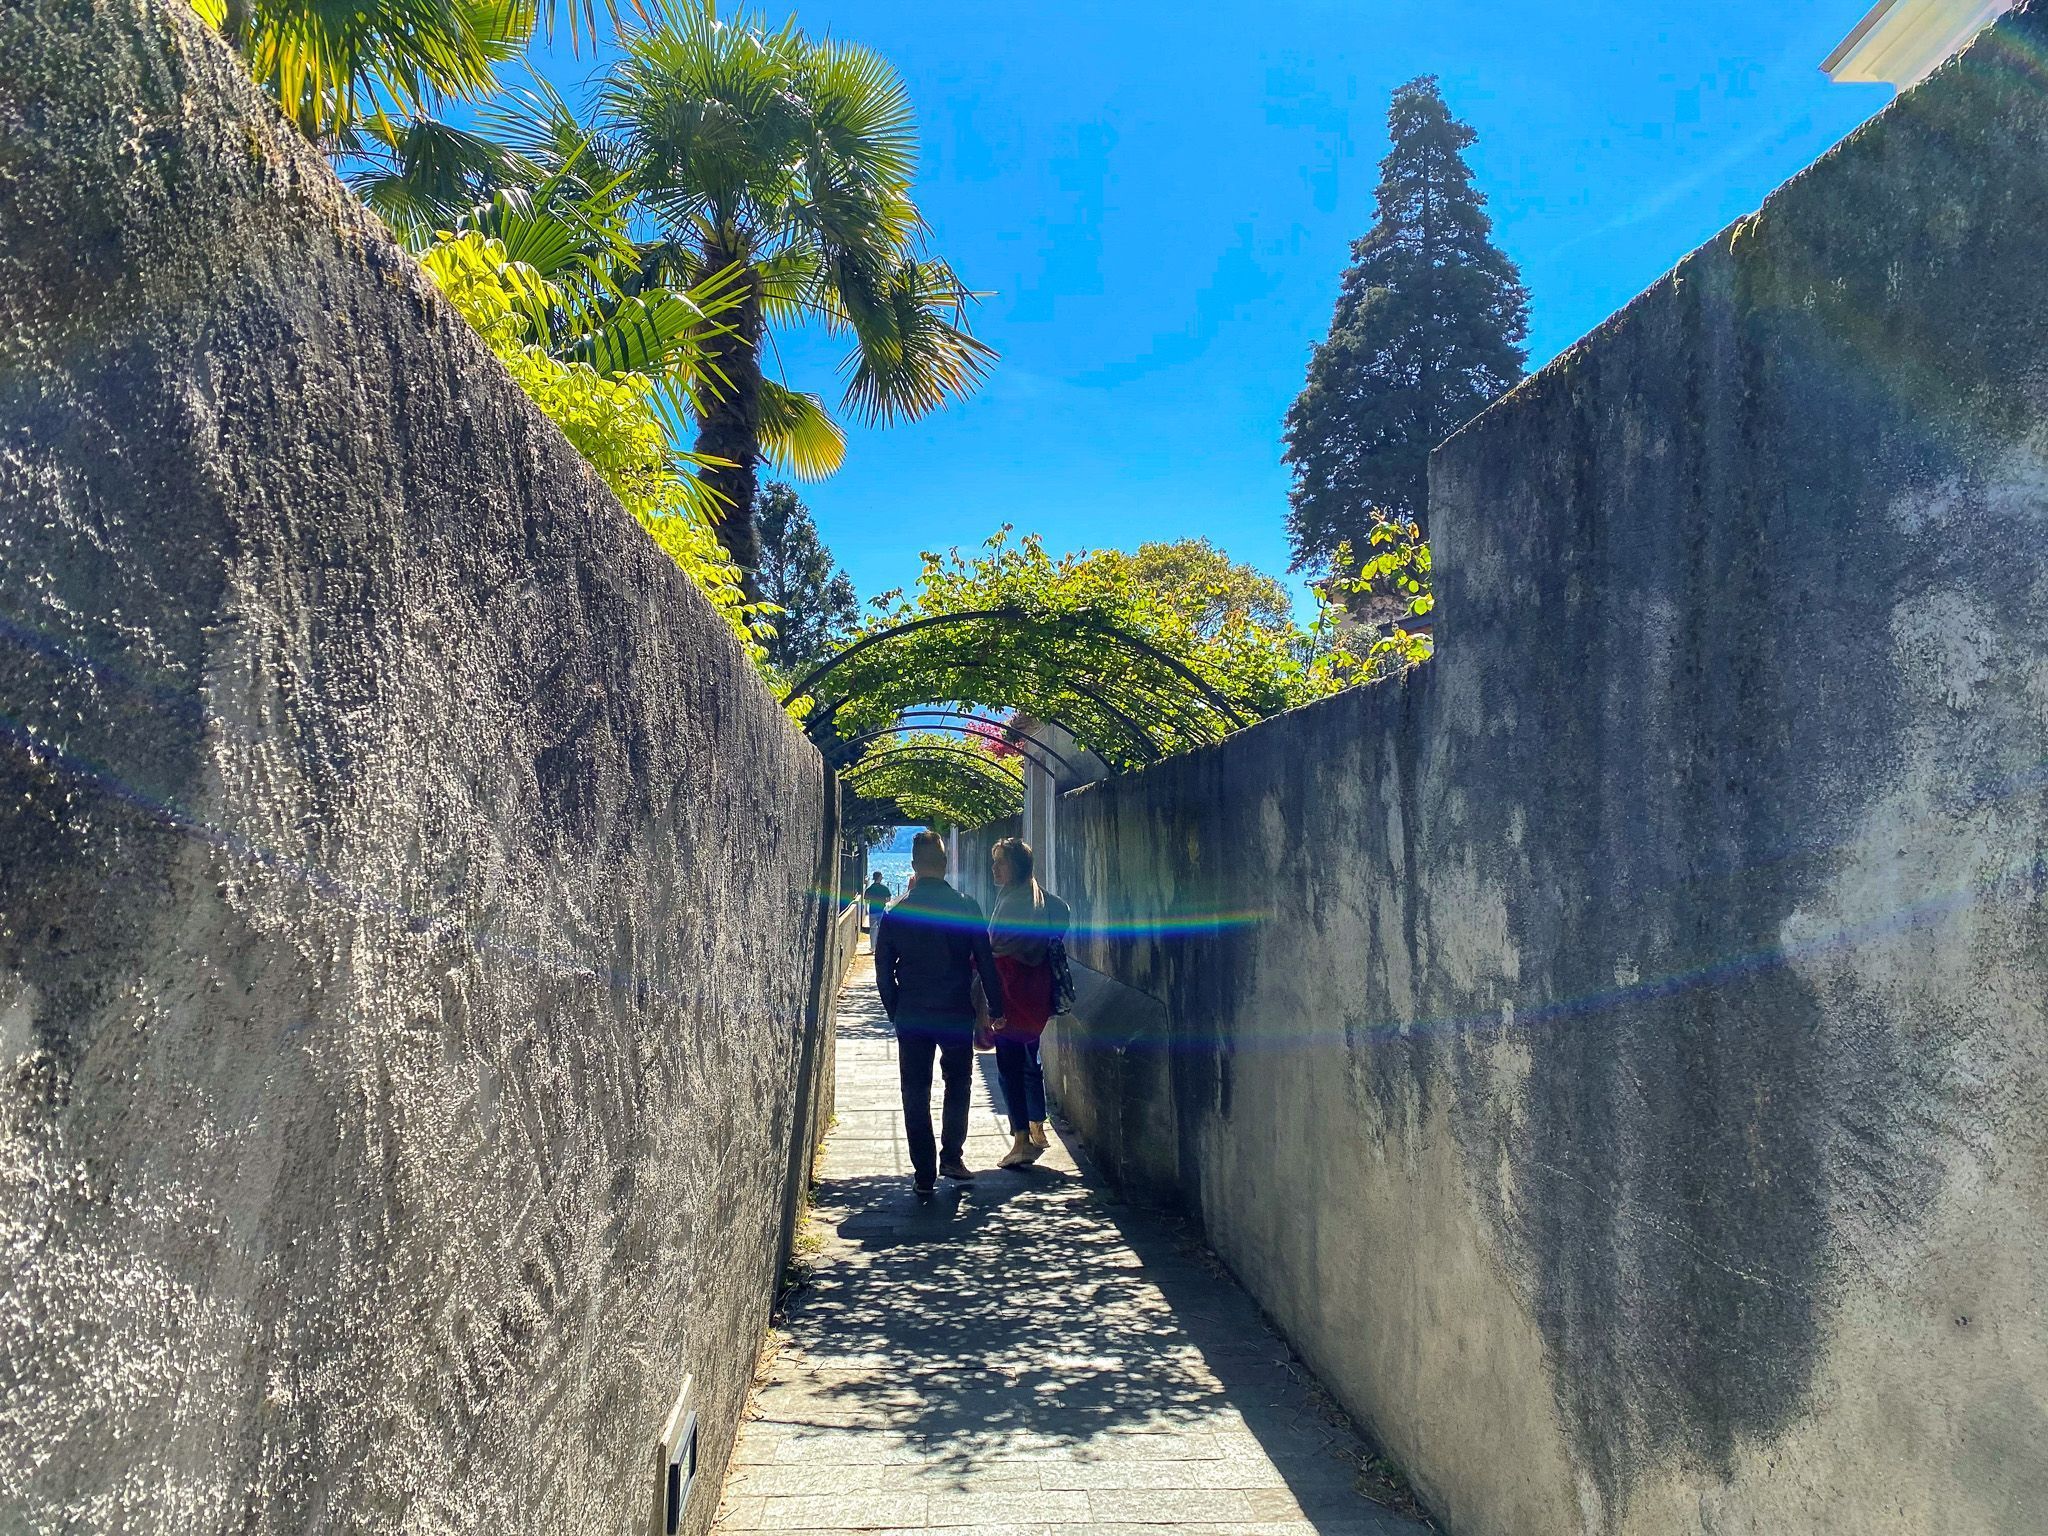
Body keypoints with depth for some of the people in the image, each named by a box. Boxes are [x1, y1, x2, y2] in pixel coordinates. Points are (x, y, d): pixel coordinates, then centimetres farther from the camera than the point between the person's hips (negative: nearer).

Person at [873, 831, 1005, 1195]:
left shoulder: (896, 912, -2)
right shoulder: (965, 906, -7)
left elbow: (883, 970, 2)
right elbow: (985, 961, -4)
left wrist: (896, 1011, 13)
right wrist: (995, 1008, 5)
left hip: (910, 1016, 1)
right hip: (956, 1014, -1)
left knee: (916, 1094, 8)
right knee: (958, 1084, 19)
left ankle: (925, 1175, 9)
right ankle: (951, 1155, 11)